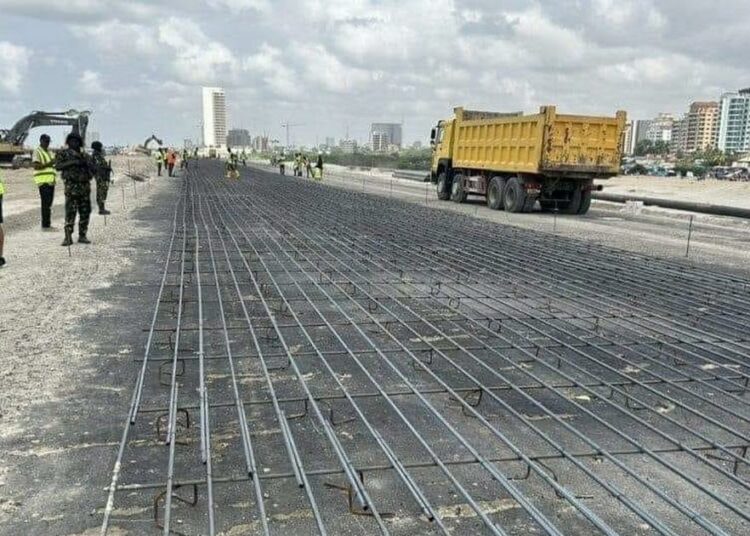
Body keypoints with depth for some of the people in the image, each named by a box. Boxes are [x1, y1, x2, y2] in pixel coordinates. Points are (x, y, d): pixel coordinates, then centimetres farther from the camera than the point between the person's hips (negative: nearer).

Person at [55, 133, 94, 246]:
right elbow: (57, 166, -9)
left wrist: (86, 163, -5)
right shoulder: (64, 154, 5)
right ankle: (68, 237, -11)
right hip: (71, 187, -5)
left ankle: (82, 236, 12)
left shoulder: (84, 155, 17)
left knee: (85, 212, 4)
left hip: (85, 187, 5)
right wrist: (71, 162, -18)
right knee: (70, 212, -11)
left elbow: (94, 169, 14)